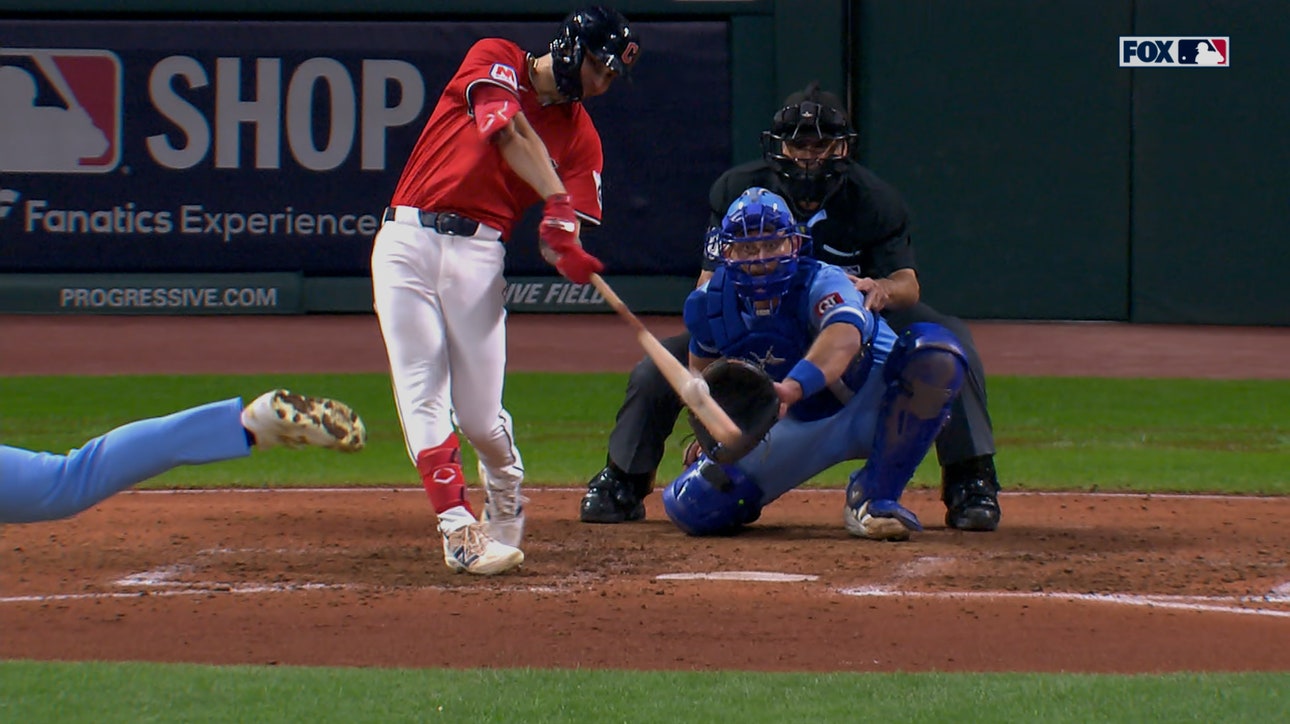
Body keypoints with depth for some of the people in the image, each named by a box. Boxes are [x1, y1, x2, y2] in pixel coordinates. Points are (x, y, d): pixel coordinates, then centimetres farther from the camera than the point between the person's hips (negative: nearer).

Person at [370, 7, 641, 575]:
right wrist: (557, 201, -29)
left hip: (477, 251, 2)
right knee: (422, 395, -11)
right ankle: (458, 529, -12)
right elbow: (511, 133, -17)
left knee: (478, 414, -3)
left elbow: (559, 238, 0)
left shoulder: (581, 137, 10)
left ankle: (505, 504, 26)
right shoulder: (495, 60, 2)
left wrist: (565, 249, -24)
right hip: (406, 240, -2)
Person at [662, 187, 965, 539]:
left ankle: (875, 496, -24)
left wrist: (793, 387, -71)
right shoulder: (709, 304, -11)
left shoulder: (822, 283, -29)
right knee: (694, 507, -17)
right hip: (796, 428, 3)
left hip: (874, 409, -3)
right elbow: (703, 365, 12)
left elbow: (844, 338, -54)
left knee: (933, 349, -37)